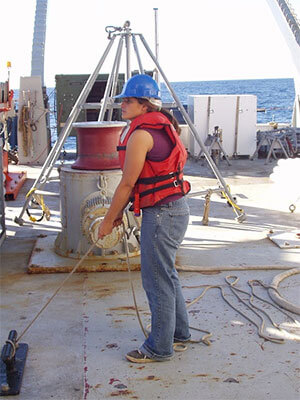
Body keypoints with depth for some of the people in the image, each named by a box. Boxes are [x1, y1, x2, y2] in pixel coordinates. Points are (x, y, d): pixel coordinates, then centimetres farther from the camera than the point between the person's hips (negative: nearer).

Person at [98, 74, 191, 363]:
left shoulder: (141, 134, -18)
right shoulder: (159, 126, 13)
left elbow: (127, 183, -15)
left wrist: (108, 220, -5)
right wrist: (120, 210, 20)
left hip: (162, 213, -11)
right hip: (174, 208, 11)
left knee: (157, 280, 1)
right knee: (166, 273, 22)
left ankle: (160, 347, 14)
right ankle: (179, 332, 36)